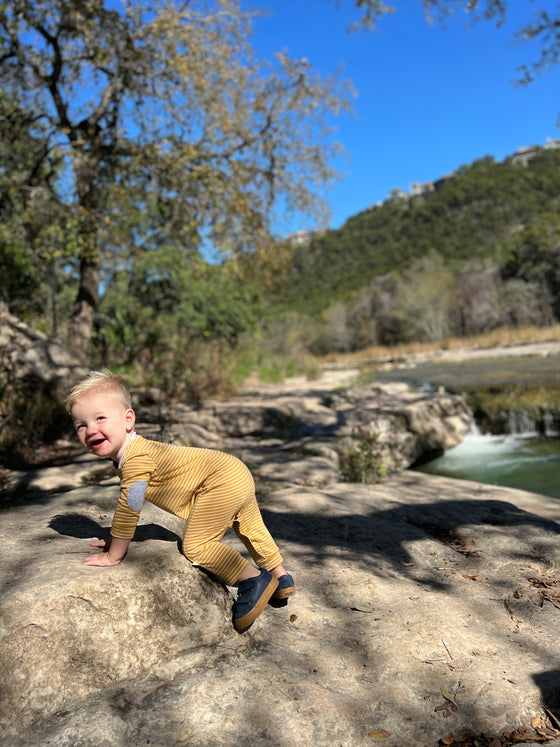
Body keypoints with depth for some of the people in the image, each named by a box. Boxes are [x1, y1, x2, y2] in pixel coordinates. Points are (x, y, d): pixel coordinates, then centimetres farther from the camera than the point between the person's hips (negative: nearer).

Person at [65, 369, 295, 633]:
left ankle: (255, 579, -2)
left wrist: (113, 555, -10)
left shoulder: (136, 458, -21)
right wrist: (118, 539, 21)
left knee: (195, 545, -9)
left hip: (221, 483, -11)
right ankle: (281, 578, 40)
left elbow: (129, 507, -20)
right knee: (252, 531, 25)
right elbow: (129, 508, 22)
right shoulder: (129, 452, 11)